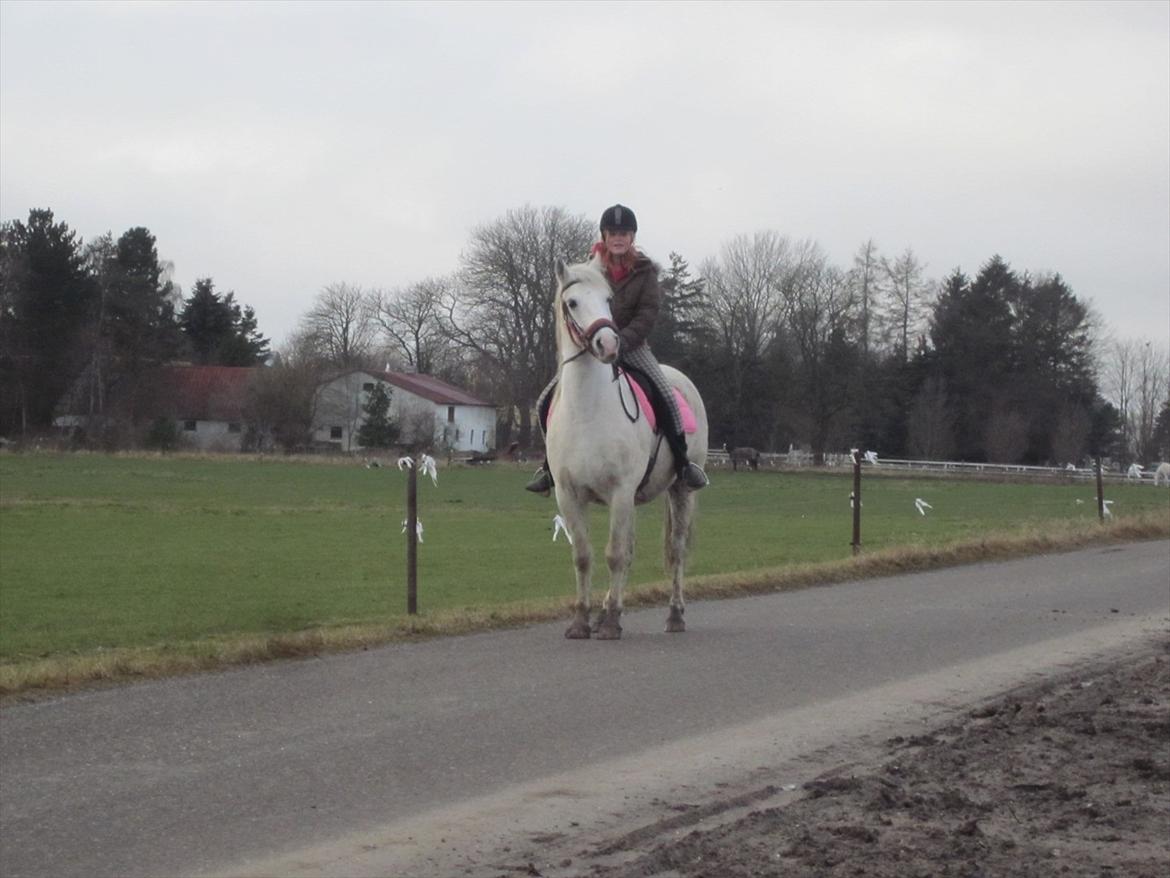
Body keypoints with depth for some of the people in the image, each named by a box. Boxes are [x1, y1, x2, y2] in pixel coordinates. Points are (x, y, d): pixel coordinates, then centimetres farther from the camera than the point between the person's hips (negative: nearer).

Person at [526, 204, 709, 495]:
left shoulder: (644, 271, -3)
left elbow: (647, 313, -10)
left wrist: (621, 341, -24)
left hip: (631, 344, -1)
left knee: (667, 397, -21)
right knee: (546, 403, -8)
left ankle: (683, 464, -9)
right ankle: (551, 464, 11)